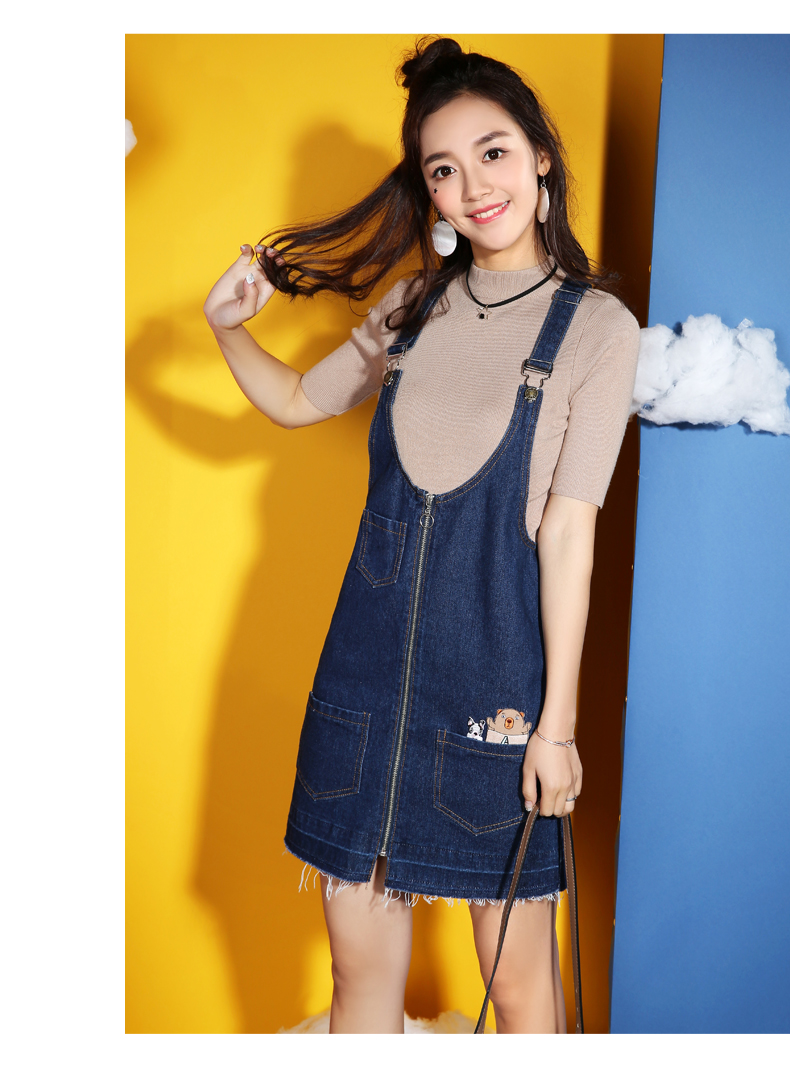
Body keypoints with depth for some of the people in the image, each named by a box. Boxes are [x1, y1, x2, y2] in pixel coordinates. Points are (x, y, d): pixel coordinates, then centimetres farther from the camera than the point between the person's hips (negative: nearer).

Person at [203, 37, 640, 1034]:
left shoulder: (595, 324, -4)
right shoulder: (416, 303, 9)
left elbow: (567, 529, -9)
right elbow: (299, 401, 22)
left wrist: (558, 719, -9)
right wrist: (228, 327, 4)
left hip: (498, 669, -4)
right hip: (371, 654, 4)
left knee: (516, 972, 9)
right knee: (359, 959, 13)